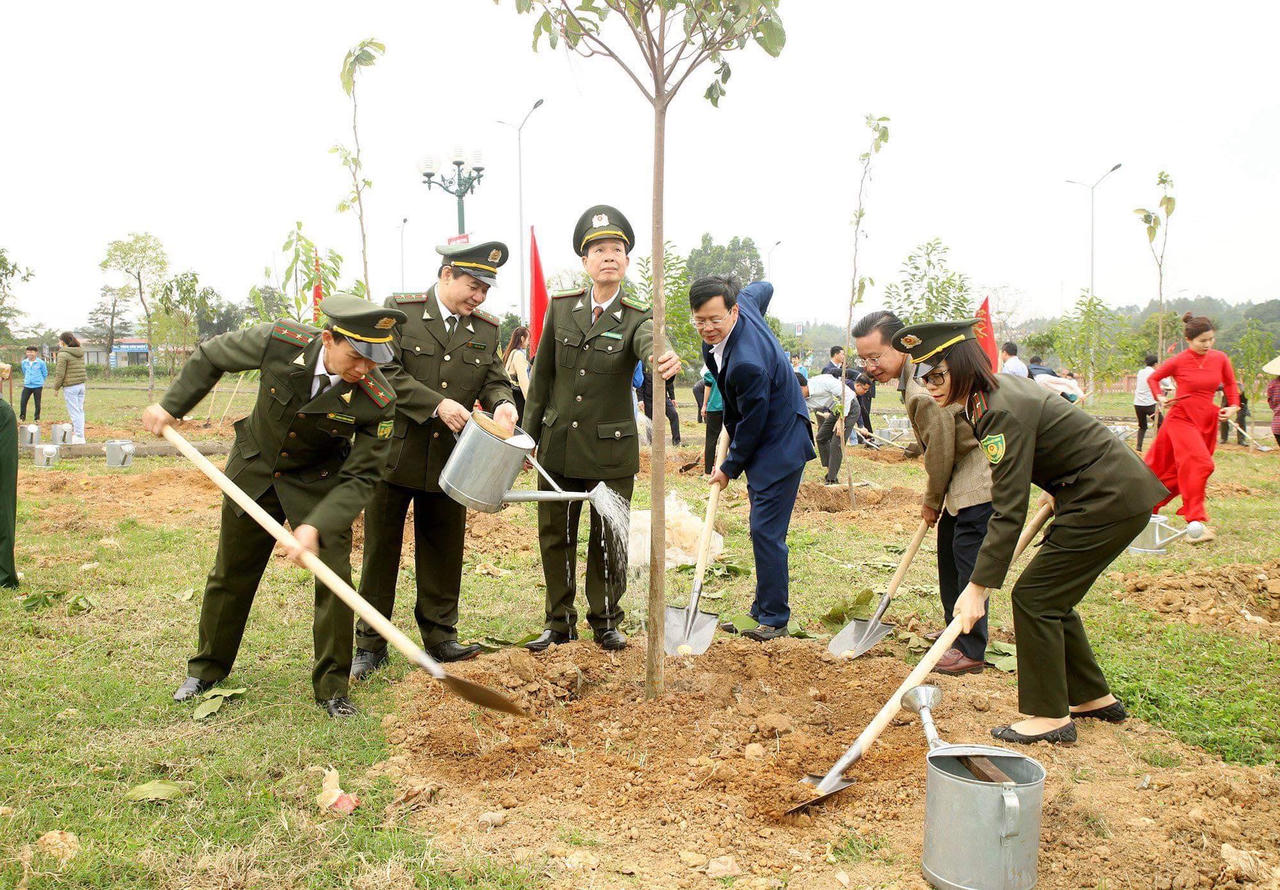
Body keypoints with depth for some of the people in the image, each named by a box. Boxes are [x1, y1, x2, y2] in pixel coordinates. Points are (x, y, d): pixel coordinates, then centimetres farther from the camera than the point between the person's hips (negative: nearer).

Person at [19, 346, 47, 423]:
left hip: (38, 386, -3)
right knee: (23, 402, -3)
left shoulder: (41, 362, -8)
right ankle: (22, 418, 9)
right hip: (27, 386, 3)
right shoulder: (24, 362, 3)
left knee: (37, 403, 5)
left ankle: (37, 419, 17)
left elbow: (45, 374, 4)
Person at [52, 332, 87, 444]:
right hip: (81, 385, 7)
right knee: (80, 410, 13)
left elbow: (60, 374, -13)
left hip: (70, 387, -7)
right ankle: (78, 432, 19)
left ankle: (79, 437, -2)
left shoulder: (63, 354, -13)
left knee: (74, 412, -3)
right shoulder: (80, 353, 8)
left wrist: (56, 387, 0)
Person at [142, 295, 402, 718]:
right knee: (231, 575, 15)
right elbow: (210, 355, -7)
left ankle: (332, 687, 8)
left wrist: (316, 527, -37)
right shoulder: (279, 341, -27)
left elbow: (360, 477, -26)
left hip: (319, 485, -2)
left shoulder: (377, 401, -30)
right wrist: (170, 405, -7)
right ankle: (207, 670, 38)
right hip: (254, 471, 2)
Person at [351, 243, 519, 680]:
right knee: (381, 549, 6)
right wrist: (437, 404, -21)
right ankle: (370, 645, 18)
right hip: (395, 452, -3)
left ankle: (440, 637, 25)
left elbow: (495, 381, 8)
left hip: (450, 460, 3)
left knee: (444, 552, 10)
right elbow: (386, 373, -12)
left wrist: (502, 404, -16)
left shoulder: (486, 329, 8)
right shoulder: (400, 311, -4)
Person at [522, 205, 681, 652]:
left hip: (612, 449, -2)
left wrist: (665, 360, -55)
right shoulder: (561, 308, 1)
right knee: (555, 536, 11)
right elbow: (542, 376, 6)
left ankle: (605, 621, 28)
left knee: (609, 539, 8)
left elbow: (650, 343, -31)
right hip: (558, 446, 3)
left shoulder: (637, 318, -6)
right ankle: (560, 621, 29)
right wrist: (527, 436, 5)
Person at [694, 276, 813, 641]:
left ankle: (774, 619, 5)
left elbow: (752, 424, -20)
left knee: (766, 532, -7)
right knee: (764, 531, 16)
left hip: (780, 444, -10)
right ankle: (763, 607, 26)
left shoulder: (747, 362, -32)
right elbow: (764, 288, 19)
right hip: (762, 439, 10)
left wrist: (730, 468, -4)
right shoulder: (743, 301, -6)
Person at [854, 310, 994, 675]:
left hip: (980, 478, -11)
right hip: (967, 470, 11)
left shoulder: (924, 393, -30)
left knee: (967, 560, -8)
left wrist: (932, 501, -1)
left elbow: (940, 452, -19)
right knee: (948, 546, 17)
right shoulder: (920, 360, 4)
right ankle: (956, 630, 30)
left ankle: (971, 651, 0)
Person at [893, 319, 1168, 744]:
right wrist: (1056, 490, 23)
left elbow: (1008, 511, -28)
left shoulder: (1003, 412, -26)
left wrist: (978, 588, -27)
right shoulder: (996, 389, 3)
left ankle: (1050, 717, 5)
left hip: (1112, 500, -10)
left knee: (1034, 596, -6)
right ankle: (1094, 697, 29)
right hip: (1112, 491, 10)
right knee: (1051, 596, 15)